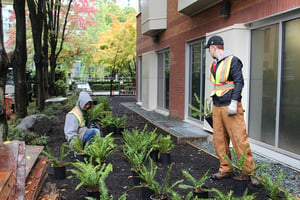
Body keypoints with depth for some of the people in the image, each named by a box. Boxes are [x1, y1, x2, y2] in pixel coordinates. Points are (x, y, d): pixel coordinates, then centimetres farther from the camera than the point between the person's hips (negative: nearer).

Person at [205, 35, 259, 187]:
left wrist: (234, 102, -19)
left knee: (240, 139, -8)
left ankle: (250, 172, 1)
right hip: (217, 107, 8)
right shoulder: (214, 64, 17)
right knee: (219, 140, 8)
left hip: (230, 107, -8)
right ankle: (225, 170, 18)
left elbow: (239, 82, -12)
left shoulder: (232, 61, -6)